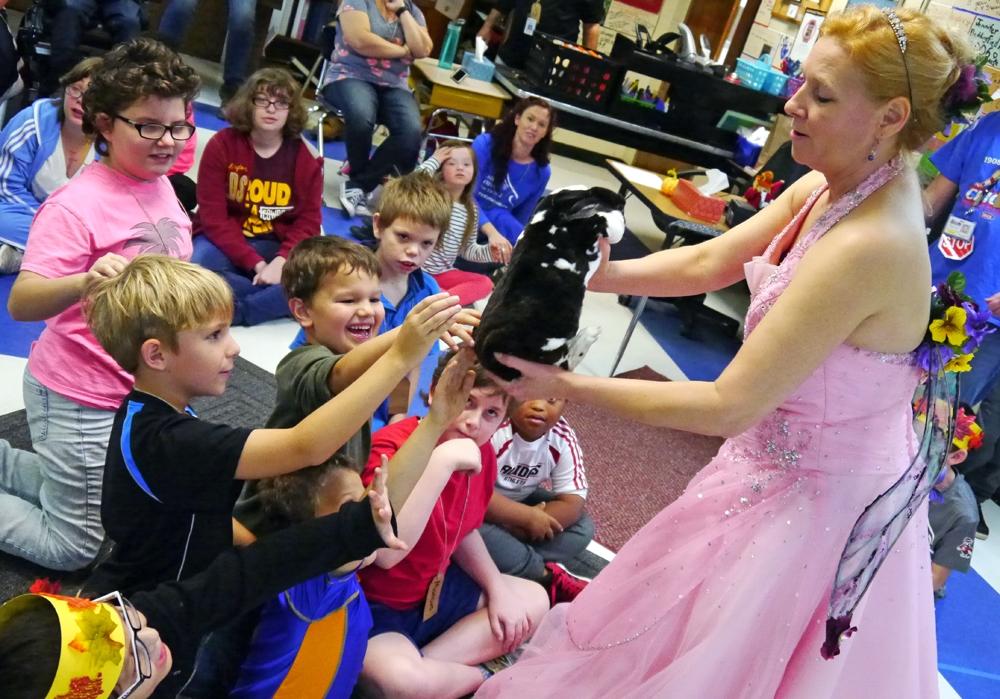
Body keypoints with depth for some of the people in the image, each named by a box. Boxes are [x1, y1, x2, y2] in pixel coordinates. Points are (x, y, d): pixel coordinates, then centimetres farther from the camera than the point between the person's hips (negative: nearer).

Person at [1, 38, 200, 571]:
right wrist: (85, 283, -51)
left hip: (139, 389, 8)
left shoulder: (160, 186, -1)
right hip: (81, 399, -8)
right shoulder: (77, 206, -24)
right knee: (74, 549, 8)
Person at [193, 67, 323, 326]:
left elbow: (308, 220, -5)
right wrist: (255, 264, -21)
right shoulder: (221, 144, -6)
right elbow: (213, 217, -10)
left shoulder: (306, 157, -2)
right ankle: (276, 298, -21)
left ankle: (234, 311, -26)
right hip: (226, 241, -1)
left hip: (277, 246, 2)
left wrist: (280, 262, -24)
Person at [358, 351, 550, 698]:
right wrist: (442, 460, -40)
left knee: (533, 601, 11)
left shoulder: (482, 455, -3)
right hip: (372, 605, -8)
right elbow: (384, 553, -40)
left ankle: (427, 664, -7)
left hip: (433, 589, 9)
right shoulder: (393, 450, -28)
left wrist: (498, 589, 3)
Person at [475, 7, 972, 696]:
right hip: (788, 463, 8)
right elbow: (710, 262, 1)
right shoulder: (830, 186, -7)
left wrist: (568, 386, -26)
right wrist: (596, 274, -12)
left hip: (814, 502, -8)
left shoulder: (868, 245, -33)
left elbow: (727, 406, -31)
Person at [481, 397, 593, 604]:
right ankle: (548, 577, -16)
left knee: (583, 528, -9)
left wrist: (517, 528, -29)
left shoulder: (563, 439, -15)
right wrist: (529, 517, -31)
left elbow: (573, 503, -16)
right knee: (475, 532, -37)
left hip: (520, 502, 6)